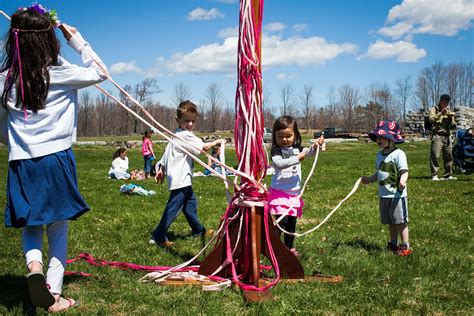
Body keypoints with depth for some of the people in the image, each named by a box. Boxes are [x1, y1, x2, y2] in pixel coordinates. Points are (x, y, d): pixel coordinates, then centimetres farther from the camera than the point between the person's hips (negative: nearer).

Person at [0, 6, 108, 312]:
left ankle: (34, 264, -11)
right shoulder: (60, 73, -7)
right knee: (58, 228, 10)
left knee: (30, 225, 18)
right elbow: (101, 72, 8)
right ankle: (54, 295, 9)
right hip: (57, 160, -2)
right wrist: (76, 39, 11)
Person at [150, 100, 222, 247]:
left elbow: (166, 154, 16)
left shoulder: (177, 135, 13)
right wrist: (217, 142, -1)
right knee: (174, 207, -7)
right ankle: (158, 236, -3)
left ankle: (198, 230, 35)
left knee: (190, 202, 21)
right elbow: (204, 147, -19)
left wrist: (161, 169, 20)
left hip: (183, 178, 11)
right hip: (180, 179, -11)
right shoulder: (185, 136, -17)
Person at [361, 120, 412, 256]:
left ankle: (405, 246, 10)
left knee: (400, 221, 0)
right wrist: (369, 179, 22)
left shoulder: (398, 154, -14)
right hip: (383, 195, 8)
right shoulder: (380, 155, 12)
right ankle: (393, 244, 27)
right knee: (390, 222, 16)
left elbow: (404, 172, -20)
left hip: (397, 195, -7)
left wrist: (402, 181, -37)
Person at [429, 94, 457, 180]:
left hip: (447, 136, 6)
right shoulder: (434, 109, 5)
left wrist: (451, 119, -1)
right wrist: (441, 113, -22)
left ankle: (448, 175, 14)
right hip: (437, 135, -6)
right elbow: (431, 119, -15)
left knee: (448, 156, 6)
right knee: (435, 156, -10)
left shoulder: (449, 111, 22)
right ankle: (434, 175, -8)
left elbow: (453, 126, 19)